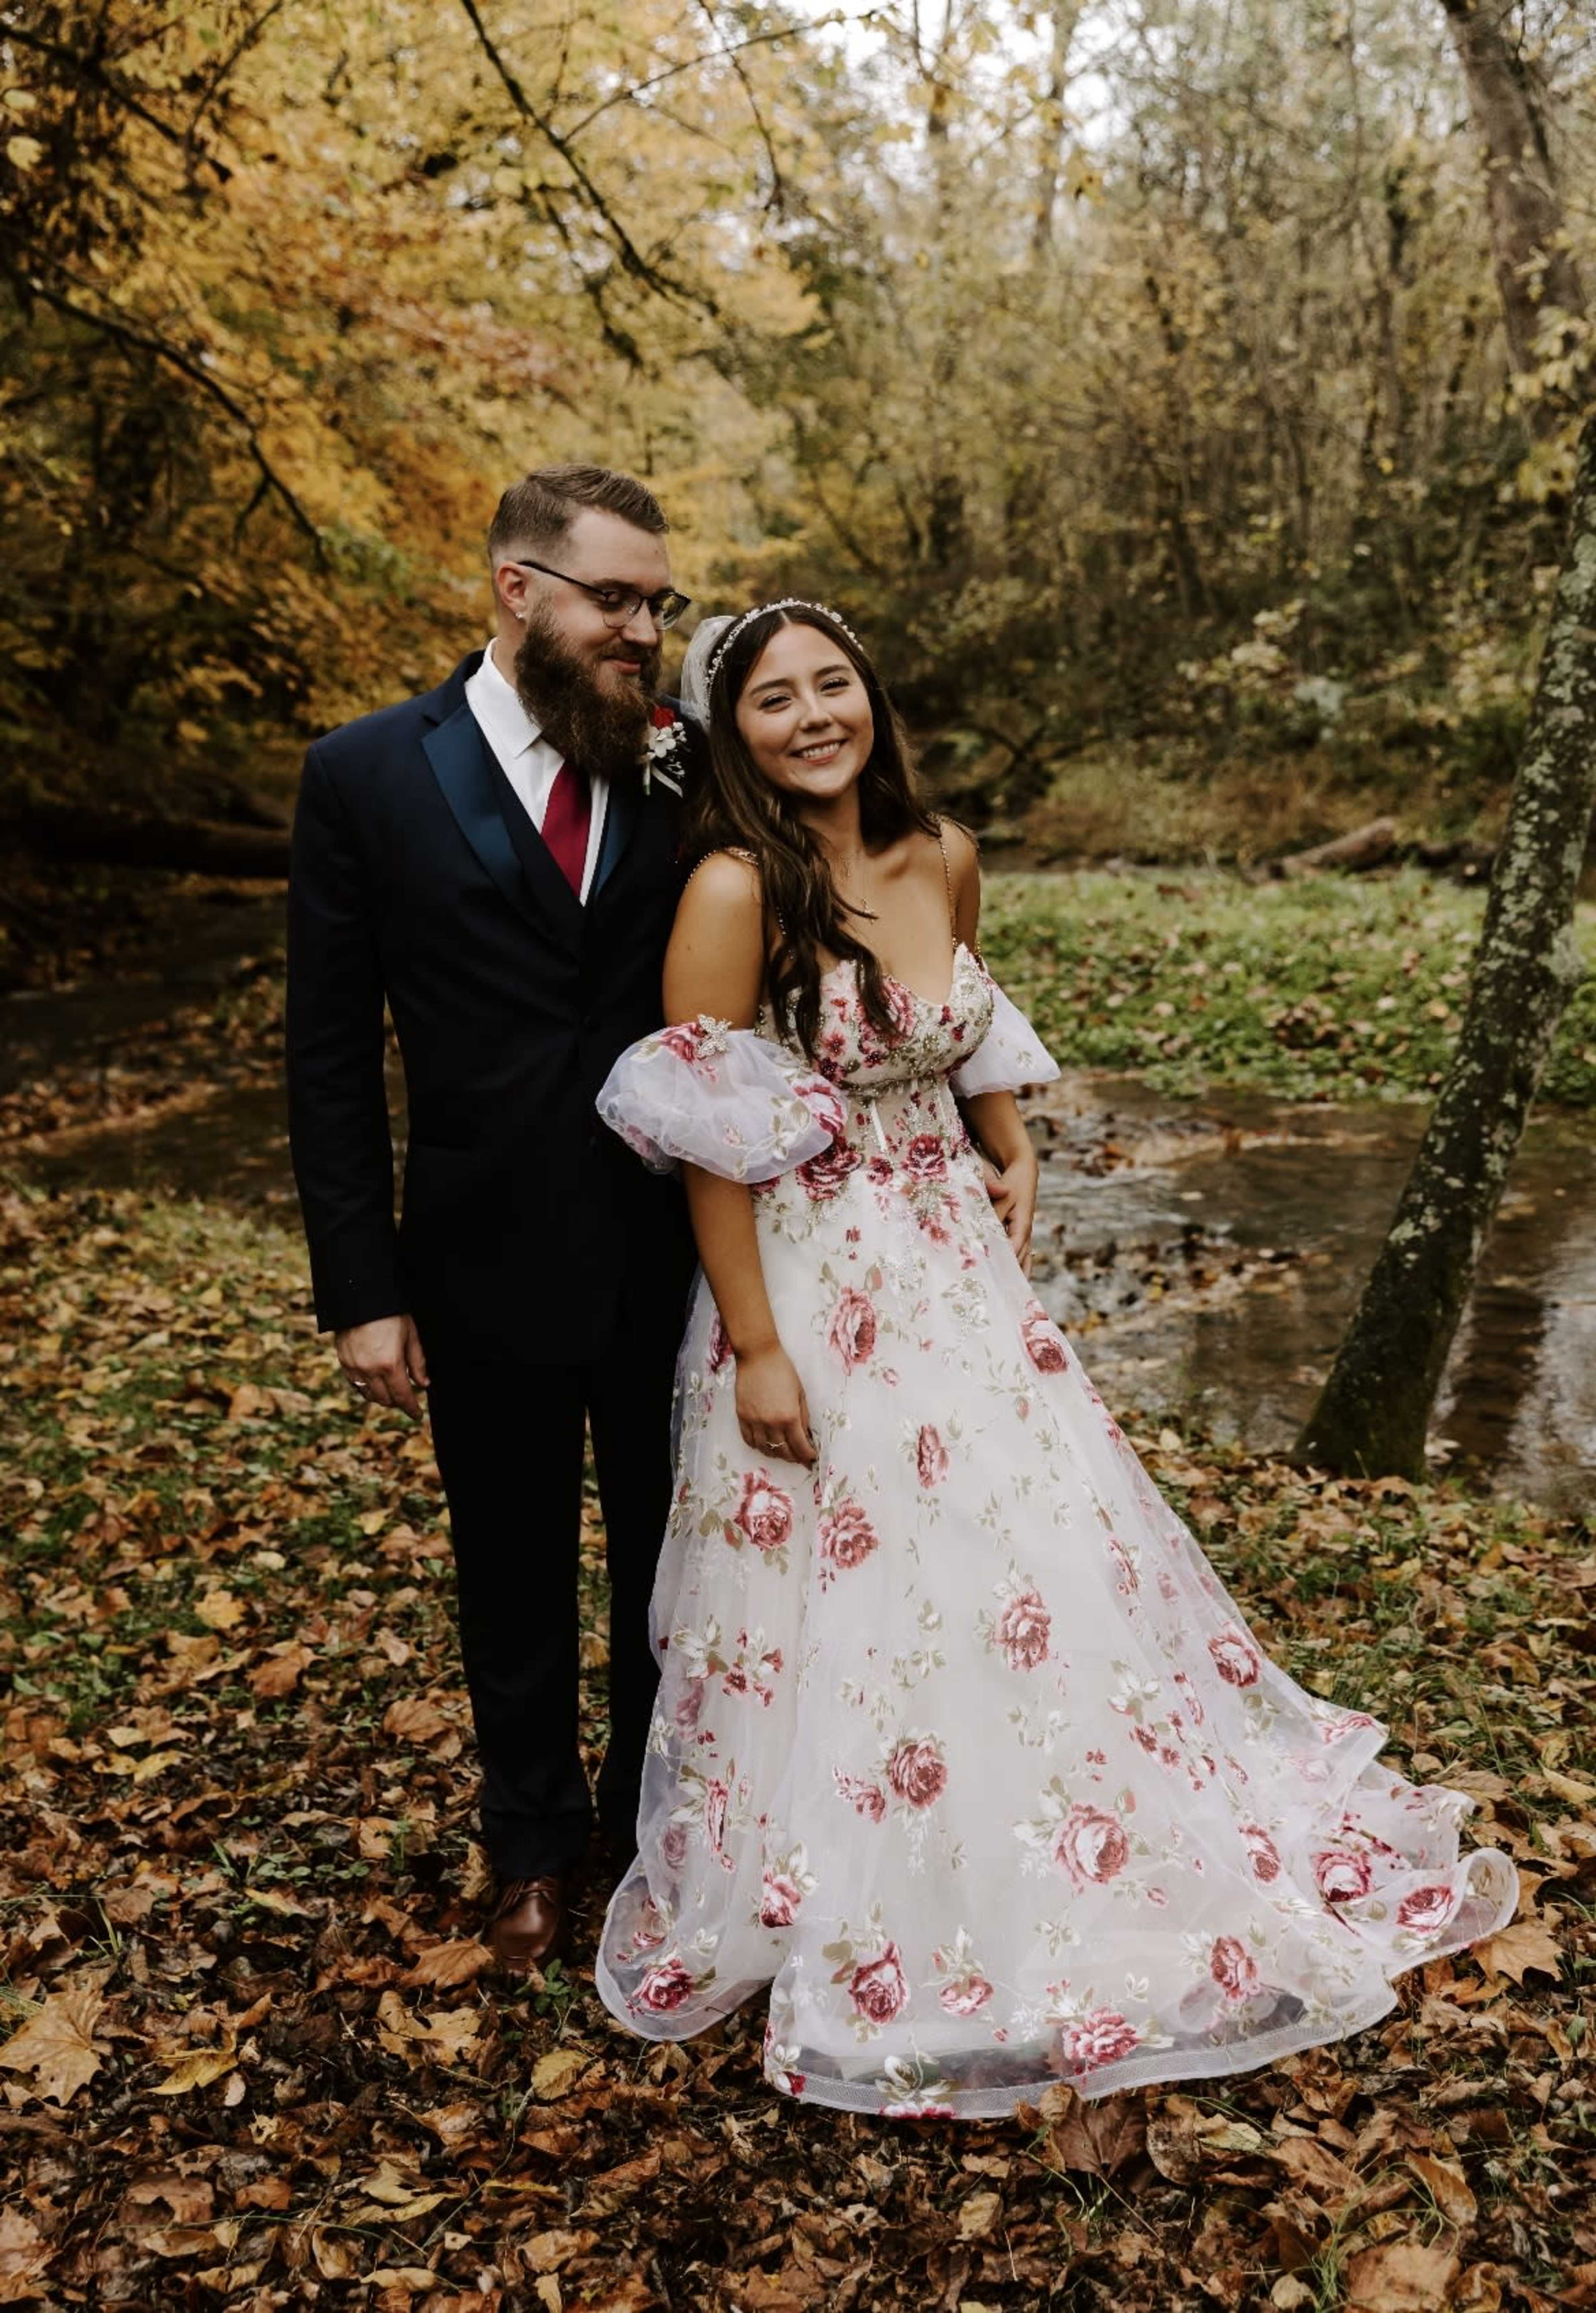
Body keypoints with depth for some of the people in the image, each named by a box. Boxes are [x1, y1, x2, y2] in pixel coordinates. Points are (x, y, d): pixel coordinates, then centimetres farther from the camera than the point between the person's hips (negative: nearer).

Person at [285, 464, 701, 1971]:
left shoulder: (684, 772, -2)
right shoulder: (369, 774, -6)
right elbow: (332, 1059, -5)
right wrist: (361, 1290, -7)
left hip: (671, 1260, 2)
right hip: (489, 1268, -1)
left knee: (668, 1563, 19)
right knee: (513, 1575, 18)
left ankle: (659, 1813, 44)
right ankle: (534, 1840, 43)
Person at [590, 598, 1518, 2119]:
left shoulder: (943, 856, 0)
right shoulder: (735, 889, -18)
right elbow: (706, 1145, -17)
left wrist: (1015, 1155, 6)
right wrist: (756, 1350, -17)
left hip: (955, 1262, 6)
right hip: (810, 1284, -6)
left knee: (1046, 1555, 17)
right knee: (852, 1607, 8)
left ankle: (1086, 1877, 43)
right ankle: (866, 1928, 34)